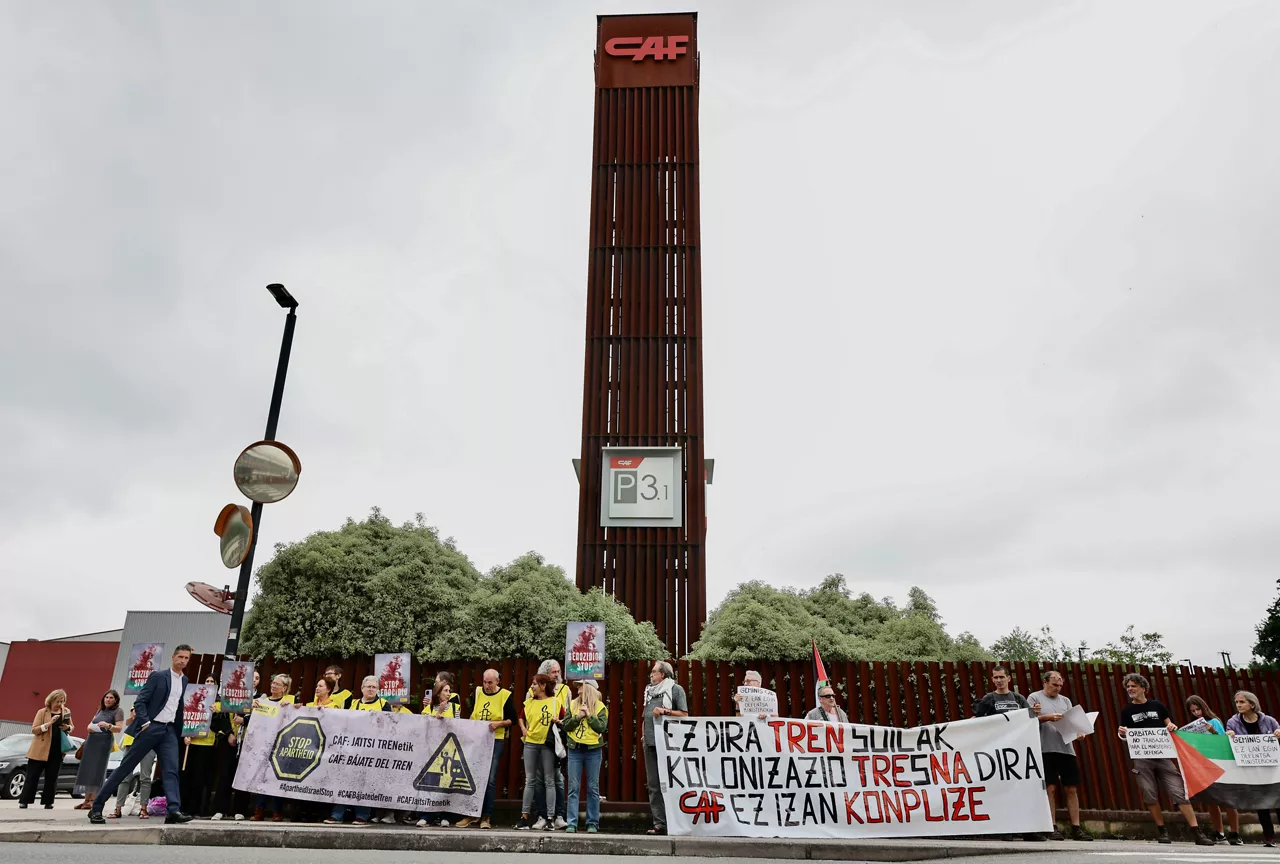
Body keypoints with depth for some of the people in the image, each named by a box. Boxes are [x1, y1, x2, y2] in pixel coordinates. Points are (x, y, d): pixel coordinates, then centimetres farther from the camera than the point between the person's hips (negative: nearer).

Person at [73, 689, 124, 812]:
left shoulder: (118, 711, 0)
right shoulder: (100, 710, 21)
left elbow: (119, 728, -8)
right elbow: (91, 723, 24)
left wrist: (108, 725, -25)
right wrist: (89, 727, 1)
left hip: (104, 742, -7)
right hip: (91, 741, 7)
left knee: (97, 770, -9)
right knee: (87, 769, 3)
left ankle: (93, 800, -8)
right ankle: (87, 799, 9)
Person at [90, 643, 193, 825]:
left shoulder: (185, 681, 13)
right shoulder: (158, 676, -4)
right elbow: (139, 701, -8)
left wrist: (181, 732, 14)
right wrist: (144, 722, -19)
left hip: (169, 730, 5)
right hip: (151, 727, -4)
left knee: (172, 770, -8)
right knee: (126, 767, 2)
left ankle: (174, 811, -17)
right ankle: (96, 808, 14)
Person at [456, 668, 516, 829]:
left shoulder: (505, 696, -4)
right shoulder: (477, 693, 6)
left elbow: (512, 720, -1)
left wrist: (499, 723, -16)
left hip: (495, 740, -4)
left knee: (490, 779, -3)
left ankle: (486, 816, 6)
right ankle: (471, 814, 17)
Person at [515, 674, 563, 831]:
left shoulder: (555, 701, -2)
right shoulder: (530, 702, 7)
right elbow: (521, 716, 23)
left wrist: (557, 721, -15)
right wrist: (523, 729, 7)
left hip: (548, 743, -3)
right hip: (531, 743, 3)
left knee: (549, 781, 1)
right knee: (530, 780, 6)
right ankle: (524, 817, 9)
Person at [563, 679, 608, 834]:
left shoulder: (600, 707, 1)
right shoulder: (573, 705, 7)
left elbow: (602, 727, -9)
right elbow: (566, 726, 2)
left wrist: (589, 714, -15)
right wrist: (578, 717, -12)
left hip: (593, 750, -2)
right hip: (575, 749, 2)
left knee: (593, 788, 5)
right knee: (573, 787, 0)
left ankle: (592, 823, 12)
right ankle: (572, 823, 4)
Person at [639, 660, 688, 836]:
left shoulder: (676, 689, 0)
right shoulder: (649, 691, 19)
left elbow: (684, 715, -6)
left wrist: (664, 711, -12)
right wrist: (643, 734, 15)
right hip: (650, 743, 7)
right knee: (653, 785, 6)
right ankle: (659, 823, 10)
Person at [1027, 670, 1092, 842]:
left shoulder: (1065, 700, 20)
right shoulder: (1034, 698, 6)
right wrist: (1048, 717, -16)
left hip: (1066, 749, 4)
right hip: (1046, 749, -4)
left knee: (1072, 789, 2)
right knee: (1051, 788, -3)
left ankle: (1075, 828, 7)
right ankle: (1052, 827, 2)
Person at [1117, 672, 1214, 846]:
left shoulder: (1158, 706, 8)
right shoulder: (1126, 711, 6)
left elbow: (1169, 726, 15)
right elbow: (1125, 735, 6)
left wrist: (1173, 727, -8)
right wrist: (1122, 734, -16)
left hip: (1163, 755, 0)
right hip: (1142, 758, 0)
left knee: (1179, 791, -6)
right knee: (1150, 796, -2)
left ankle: (1197, 832, -3)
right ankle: (1162, 831, 11)